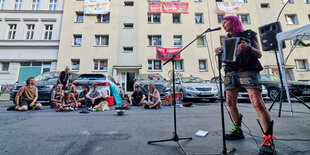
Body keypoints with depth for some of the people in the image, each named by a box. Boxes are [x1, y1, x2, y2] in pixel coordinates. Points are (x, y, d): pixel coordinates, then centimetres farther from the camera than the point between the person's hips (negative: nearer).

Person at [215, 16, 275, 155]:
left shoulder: (249, 34, 14)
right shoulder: (227, 39, 25)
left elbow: (259, 54, 7)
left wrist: (249, 48, -13)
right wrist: (220, 52, -3)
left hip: (248, 71, -4)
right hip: (231, 73, 4)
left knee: (258, 103, -16)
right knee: (230, 102, -1)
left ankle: (268, 139, -7)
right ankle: (238, 130, 13)